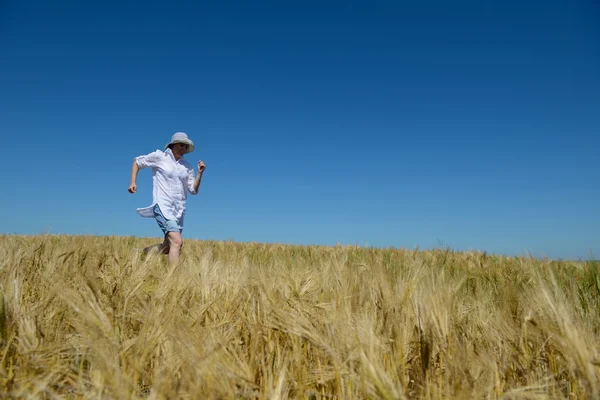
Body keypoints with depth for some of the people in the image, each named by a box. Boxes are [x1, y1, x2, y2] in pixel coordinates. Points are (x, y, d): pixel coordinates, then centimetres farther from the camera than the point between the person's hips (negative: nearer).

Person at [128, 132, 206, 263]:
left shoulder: (187, 167, 11)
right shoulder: (159, 156, 1)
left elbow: (193, 190, 8)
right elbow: (137, 162, 13)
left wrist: (200, 173, -6)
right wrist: (133, 182, 1)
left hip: (179, 210, 6)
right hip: (163, 207, -6)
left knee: (168, 247, 13)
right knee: (177, 241, -23)